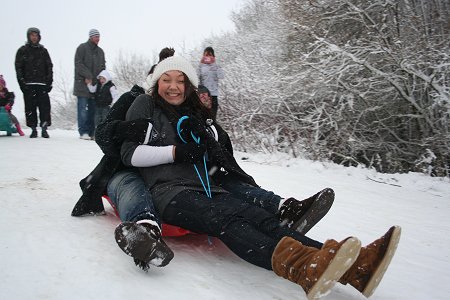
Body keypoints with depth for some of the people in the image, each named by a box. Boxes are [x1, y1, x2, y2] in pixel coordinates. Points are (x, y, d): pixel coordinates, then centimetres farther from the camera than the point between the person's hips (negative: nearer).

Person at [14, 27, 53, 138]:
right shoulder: (22, 51, 10)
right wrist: (22, 81, -5)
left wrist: (49, 82, 3)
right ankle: (33, 129, 5)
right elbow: (18, 67, 6)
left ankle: (44, 129, -7)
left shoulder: (43, 50, 15)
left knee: (45, 106, -9)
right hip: (28, 84, -1)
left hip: (42, 84, 1)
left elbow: (49, 67, 13)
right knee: (30, 107, -1)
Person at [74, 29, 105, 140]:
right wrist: (87, 75, -16)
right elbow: (78, 64, -8)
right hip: (82, 83, -5)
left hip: (96, 84, 6)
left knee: (93, 109, 5)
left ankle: (91, 132, 8)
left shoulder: (100, 51, 19)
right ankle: (83, 132, -4)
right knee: (83, 109, -6)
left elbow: (103, 66, 21)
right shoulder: (82, 48, 1)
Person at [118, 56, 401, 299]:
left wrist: (224, 160, 3)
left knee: (260, 218, -24)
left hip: (207, 189, 5)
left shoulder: (198, 114, 25)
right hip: (169, 191, -4)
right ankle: (297, 265, -66)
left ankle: (351, 267, -46)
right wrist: (176, 152, -8)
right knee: (226, 219, -36)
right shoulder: (146, 106, 11)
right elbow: (130, 154, 1)